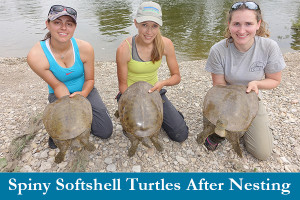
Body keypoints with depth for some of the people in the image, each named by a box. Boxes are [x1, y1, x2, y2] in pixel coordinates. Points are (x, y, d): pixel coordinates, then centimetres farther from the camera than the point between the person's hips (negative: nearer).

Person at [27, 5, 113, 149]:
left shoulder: (85, 48, -18)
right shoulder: (35, 56, -22)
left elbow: (89, 79, -6)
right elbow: (57, 86, -13)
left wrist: (83, 94, -26)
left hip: (84, 91, 2)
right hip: (60, 94, -1)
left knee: (106, 132, -6)